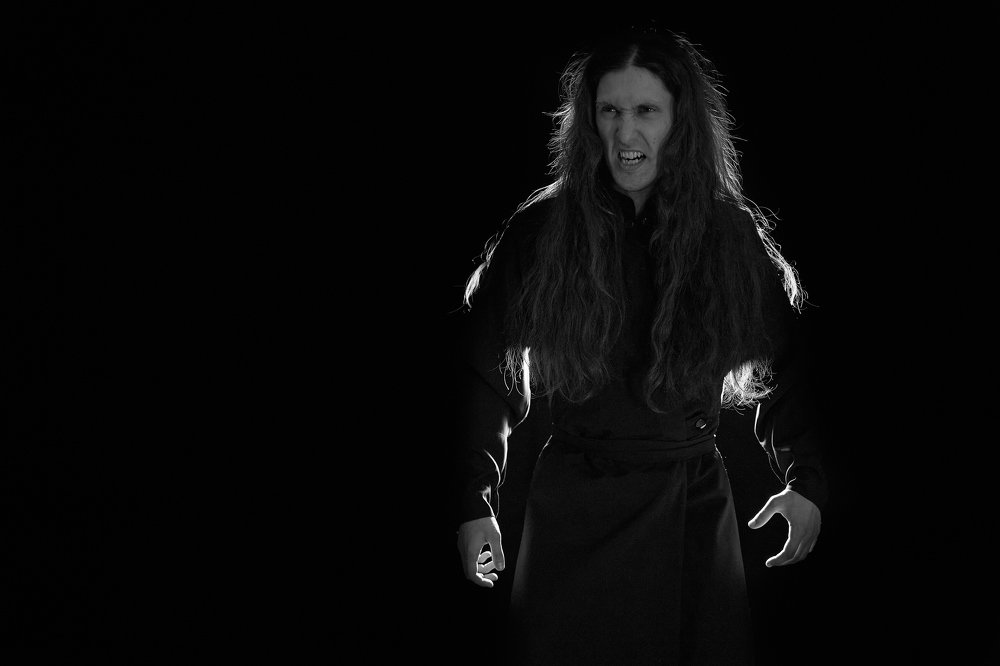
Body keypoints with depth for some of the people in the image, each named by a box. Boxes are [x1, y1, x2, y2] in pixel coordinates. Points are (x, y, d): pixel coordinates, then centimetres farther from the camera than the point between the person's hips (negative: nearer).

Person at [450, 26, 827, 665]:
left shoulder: (733, 236, -1)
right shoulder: (542, 232, -5)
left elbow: (786, 369, 6)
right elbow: (483, 372, -1)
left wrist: (807, 483, -5)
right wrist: (476, 504, -6)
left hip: (695, 516, 1)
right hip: (575, 516, -1)